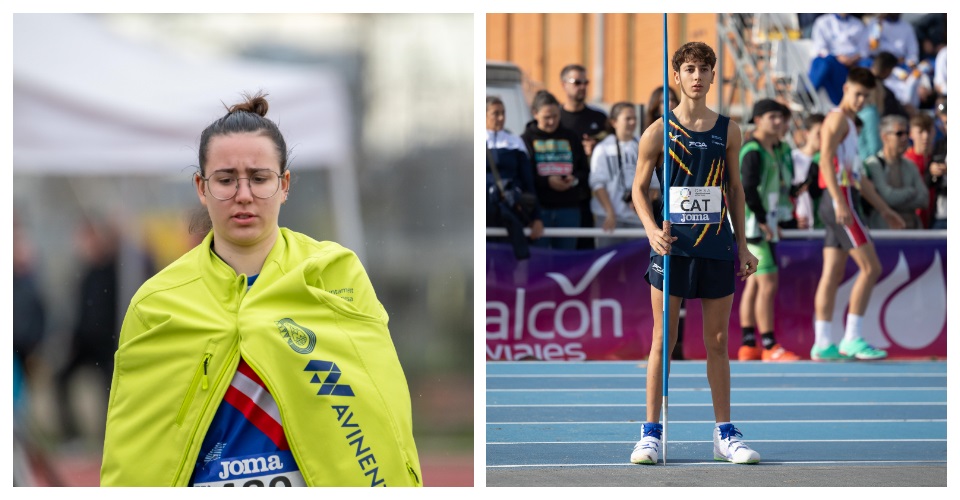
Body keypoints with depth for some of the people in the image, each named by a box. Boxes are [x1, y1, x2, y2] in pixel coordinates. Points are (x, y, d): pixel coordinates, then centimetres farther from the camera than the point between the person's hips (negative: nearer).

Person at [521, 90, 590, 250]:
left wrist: (575, 179, -8)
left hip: (568, 208, 3)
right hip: (538, 207, -3)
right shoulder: (527, 139, 2)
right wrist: (546, 181, -17)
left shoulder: (570, 138, 13)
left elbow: (585, 171, 13)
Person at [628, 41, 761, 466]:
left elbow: (734, 188, 15)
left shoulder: (728, 130, 8)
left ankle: (725, 433, 12)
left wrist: (742, 245, 11)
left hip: (717, 248, 2)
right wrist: (652, 230, -12)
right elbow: (639, 188, 4)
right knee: (662, 341, -1)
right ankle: (651, 433, 4)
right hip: (672, 246, -2)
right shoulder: (659, 132, 0)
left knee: (718, 342, 7)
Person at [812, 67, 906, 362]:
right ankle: (851, 338, -12)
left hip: (842, 205, 10)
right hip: (839, 201, -10)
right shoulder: (838, 118, -7)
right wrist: (840, 202, -30)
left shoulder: (849, 124, 23)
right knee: (871, 267, -10)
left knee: (832, 275, 6)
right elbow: (825, 160, -20)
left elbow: (858, 175, 29)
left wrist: (883, 209, 28)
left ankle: (822, 344, 4)